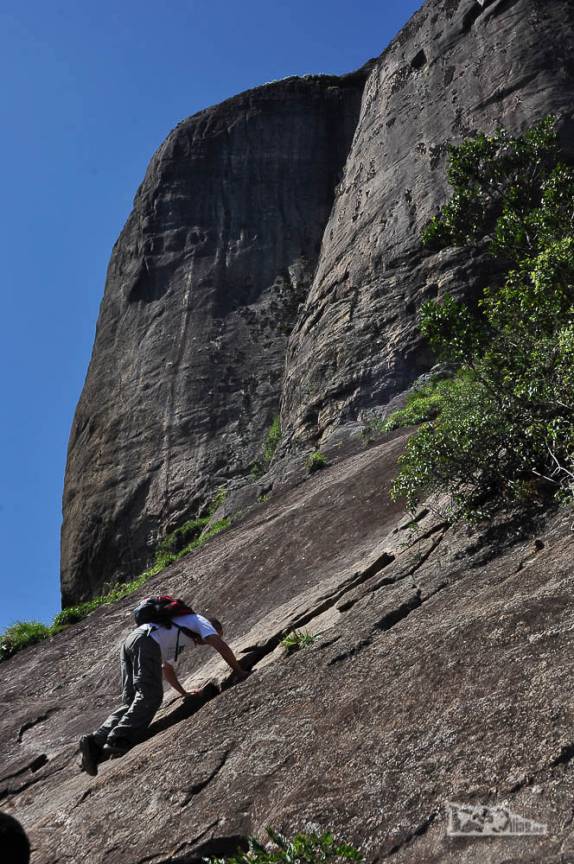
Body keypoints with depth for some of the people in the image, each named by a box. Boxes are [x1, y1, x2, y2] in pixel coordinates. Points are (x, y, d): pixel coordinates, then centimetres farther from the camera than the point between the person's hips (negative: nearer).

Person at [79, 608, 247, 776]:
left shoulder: (177, 636, 42)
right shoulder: (199, 621, 20)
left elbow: (167, 669, 47)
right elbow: (221, 646, 7)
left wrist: (184, 692, 48)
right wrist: (239, 671, 15)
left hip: (128, 643, 9)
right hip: (146, 642, -9)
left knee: (131, 701, 3)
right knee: (150, 698, -15)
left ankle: (96, 742, -12)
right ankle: (118, 741, -30)